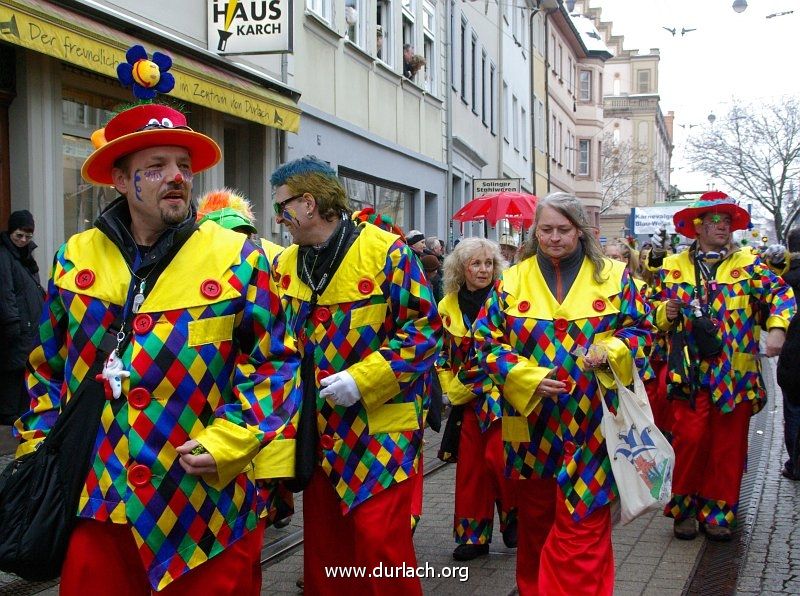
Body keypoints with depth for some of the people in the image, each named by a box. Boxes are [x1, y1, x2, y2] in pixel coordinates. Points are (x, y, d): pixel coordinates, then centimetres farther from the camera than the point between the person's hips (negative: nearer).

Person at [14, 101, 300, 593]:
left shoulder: (238, 258, -2)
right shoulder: (75, 257, 7)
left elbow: (273, 363, -2)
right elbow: (47, 366, 17)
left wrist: (228, 444, -14)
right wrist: (38, 447, 10)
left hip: (206, 507, -2)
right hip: (96, 502, 2)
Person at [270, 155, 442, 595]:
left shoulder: (386, 252, -10)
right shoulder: (286, 266, 9)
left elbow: (425, 327, -12)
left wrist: (361, 380, -19)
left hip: (383, 422, -6)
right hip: (320, 427, 6)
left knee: (379, 539, -8)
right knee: (324, 540, 13)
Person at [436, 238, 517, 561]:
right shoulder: (448, 307, 7)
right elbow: (443, 355, 16)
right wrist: (453, 387, 6)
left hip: (503, 392, -4)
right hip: (469, 398, 4)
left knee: (500, 457, -12)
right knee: (471, 465, 6)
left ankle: (515, 519, 11)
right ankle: (473, 535, 17)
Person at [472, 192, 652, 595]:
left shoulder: (613, 276, 4)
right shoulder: (511, 282, 4)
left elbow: (639, 330, 7)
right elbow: (487, 342, 1)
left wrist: (609, 350, -15)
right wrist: (529, 377, -14)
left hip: (590, 424, -1)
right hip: (532, 422, 2)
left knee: (582, 525, -4)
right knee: (535, 520, 13)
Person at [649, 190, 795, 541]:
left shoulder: (747, 264, 6)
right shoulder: (672, 268, 9)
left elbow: (780, 293, -3)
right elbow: (653, 313, 13)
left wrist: (777, 327, -20)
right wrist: (667, 312, -9)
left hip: (735, 376, 1)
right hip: (689, 373, 0)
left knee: (728, 446, 5)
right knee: (690, 439, -5)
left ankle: (718, 511, 19)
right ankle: (685, 508, 13)